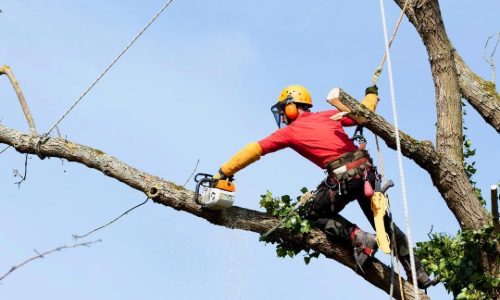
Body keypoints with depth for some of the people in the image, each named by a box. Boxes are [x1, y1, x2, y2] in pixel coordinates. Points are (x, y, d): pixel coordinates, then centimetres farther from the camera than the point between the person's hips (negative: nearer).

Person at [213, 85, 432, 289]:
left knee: (316, 216, 18)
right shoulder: (328, 115, 19)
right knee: (383, 221, 20)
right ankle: (418, 273, 21)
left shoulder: (290, 131, 9)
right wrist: (371, 94, 47)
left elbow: (254, 150, 8)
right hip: (366, 170, 6)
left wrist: (224, 172, 11)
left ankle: (358, 238, -3)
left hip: (343, 177, -6)